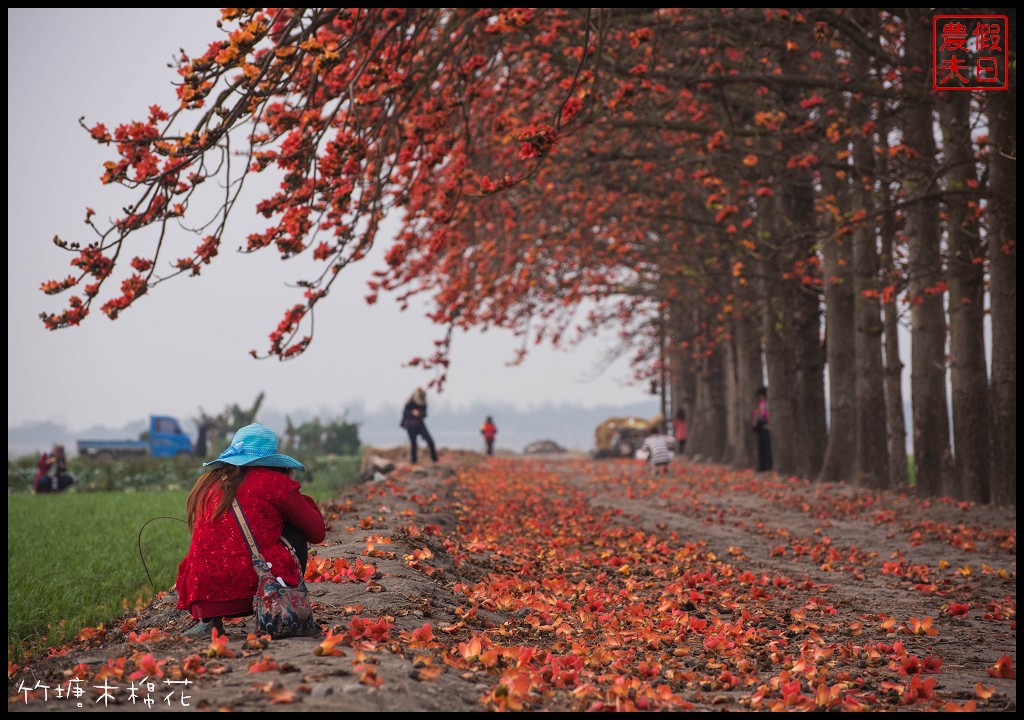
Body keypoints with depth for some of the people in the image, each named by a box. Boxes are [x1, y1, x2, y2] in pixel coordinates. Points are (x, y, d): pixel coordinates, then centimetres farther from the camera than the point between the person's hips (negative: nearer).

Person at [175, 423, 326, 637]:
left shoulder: (207, 483, 15)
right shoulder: (276, 481, 3)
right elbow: (318, 532, 13)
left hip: (205, 592, 4)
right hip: (258, 588, -3)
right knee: (296, 531, 22)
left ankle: (208, 619, 11)